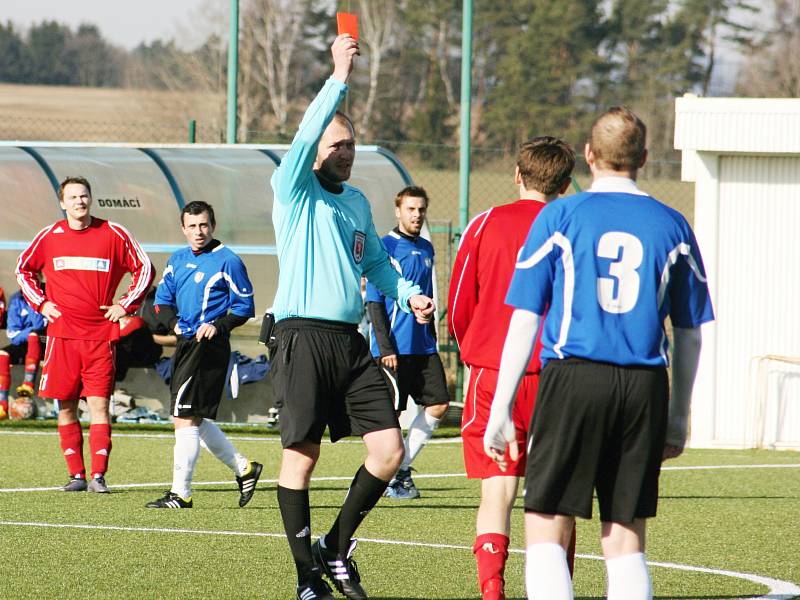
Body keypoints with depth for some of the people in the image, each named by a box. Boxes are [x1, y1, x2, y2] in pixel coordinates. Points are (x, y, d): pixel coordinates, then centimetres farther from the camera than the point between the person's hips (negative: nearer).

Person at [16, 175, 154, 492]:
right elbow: (24, 269, 21)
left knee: (98, 404, -7)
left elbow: (144, 268, 10)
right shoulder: (49, 236, 6)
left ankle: (98, 475, -8)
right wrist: (40, 303, 8)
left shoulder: (113, 234, 2)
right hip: (62, 333, 2)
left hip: (100, 334, -2)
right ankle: (76, 475, 9)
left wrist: (125, 305, 3)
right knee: (66, 406, 2)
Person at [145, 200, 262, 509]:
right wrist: (173, 322, 2)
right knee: (197, 420, 12)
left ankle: (181, 493, -6)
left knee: (185, 418, -10)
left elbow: (245, 307, -4)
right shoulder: (177, 260, 14)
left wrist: (218, 326, -17)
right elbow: (163, 299, 21)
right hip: (186, 345, 8)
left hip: (209, 345, -8)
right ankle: (243, 468, 25)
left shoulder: (227, 261, -6)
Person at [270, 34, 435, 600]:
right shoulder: (295, 190, -2)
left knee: (389, 449, -1)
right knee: (302, 456, -3)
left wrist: (408, 294, 8)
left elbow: (376, 262, 27)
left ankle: (336, 547, 16)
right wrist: (339, 79, -27)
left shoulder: (358, 201, 18)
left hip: (350, 341, 6)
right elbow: (305, 137, -20)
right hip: (304, 337, -6)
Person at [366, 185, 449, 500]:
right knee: (391, 411, -2)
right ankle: (389, 476, 10)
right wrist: (385, 347, -16)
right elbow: (374, 302, -10)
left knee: (438, 404, 1)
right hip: (394, 346, -7)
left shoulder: (426, 249, 14)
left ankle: (402, 466, 11)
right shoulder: (385, 247, -7)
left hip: (423, 345, 7)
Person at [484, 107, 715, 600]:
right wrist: (678, 418, 20)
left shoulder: (560, 217, 2)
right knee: (626, 540, 8)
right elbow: (689, 334, 11)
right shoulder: (672, 226, 9)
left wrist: (501, 410, 3)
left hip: (573, 379, -3)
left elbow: (524, 320, -1)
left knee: (546, 531, 0)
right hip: (645, 390, 3)